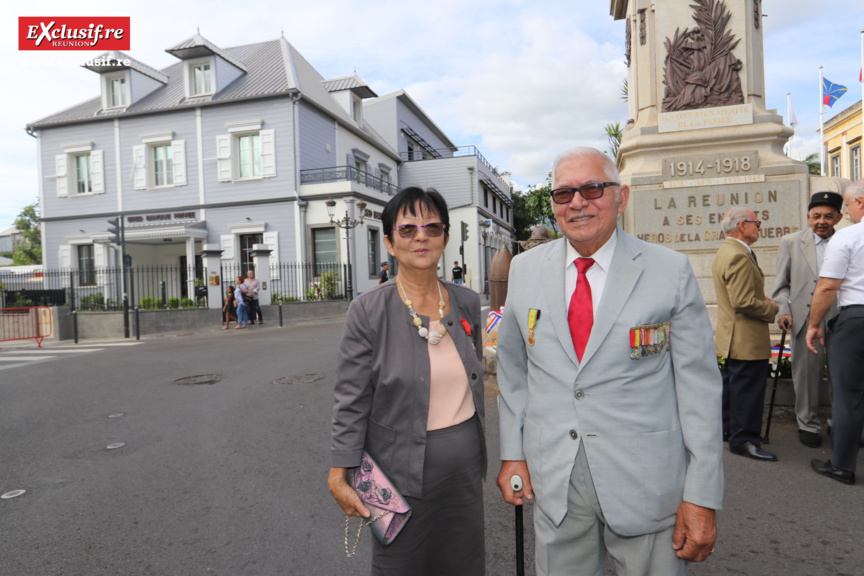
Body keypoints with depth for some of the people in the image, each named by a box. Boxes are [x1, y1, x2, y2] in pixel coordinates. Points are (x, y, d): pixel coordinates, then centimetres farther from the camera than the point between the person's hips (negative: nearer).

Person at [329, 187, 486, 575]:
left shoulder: (467, 303, 1)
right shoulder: (367, 311, -13)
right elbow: (351, 402, -12)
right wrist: (340, 475, -12)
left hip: (465, 463, 5)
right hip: (403, 470, -4)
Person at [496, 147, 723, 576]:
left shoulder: (671, 272, -7)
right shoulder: (524, 270, 1)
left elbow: (699, 386, -6)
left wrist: (702, 496, -7)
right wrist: (512, 453, 4)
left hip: (648, 486, -2)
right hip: (553, 482, 3)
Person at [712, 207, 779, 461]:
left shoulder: (725, 251, 14)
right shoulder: (738, 256, -23)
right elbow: (744, 302, -27)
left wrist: (764, 300, 13)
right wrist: (771, 309, -11)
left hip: (732, 334, 11)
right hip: (747, 338, -11)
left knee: (732, 382, 20)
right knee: (747, 387, -2)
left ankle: (727, 429, 33)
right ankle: (744, 439, 7)